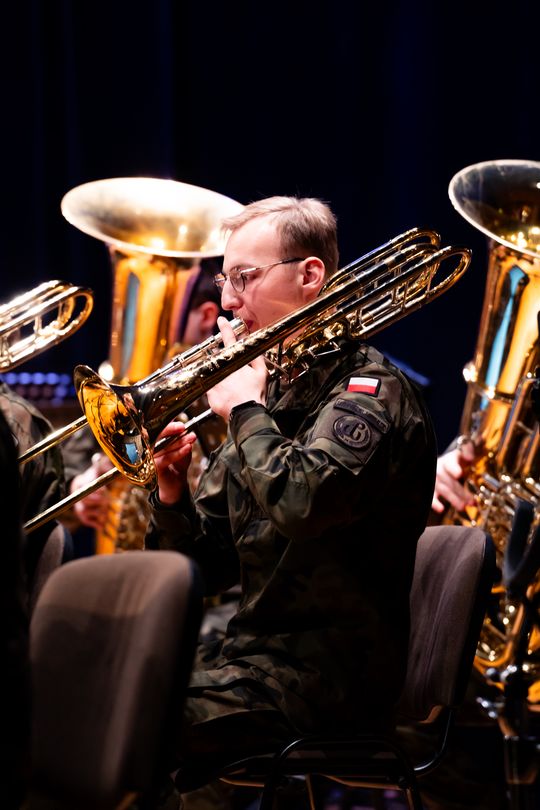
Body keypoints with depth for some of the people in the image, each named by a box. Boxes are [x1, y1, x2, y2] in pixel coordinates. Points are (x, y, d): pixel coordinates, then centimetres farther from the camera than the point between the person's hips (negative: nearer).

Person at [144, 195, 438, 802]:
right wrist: (172, 494, -3)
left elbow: (300, 501, -31)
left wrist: (246, 411, -14)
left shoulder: (371, 393, -9)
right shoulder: (267, 393, 15)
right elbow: (209, 570, 16)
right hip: (255, 648, 8)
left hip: (331, 667, -8)